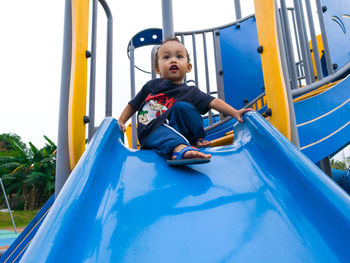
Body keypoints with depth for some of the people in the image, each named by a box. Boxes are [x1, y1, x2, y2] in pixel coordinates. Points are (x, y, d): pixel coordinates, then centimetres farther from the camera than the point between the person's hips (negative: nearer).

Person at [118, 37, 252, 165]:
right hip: (151, 134, 0)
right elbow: (133, 105, 17)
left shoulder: (189, 92, 5)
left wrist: (235, 112, -16)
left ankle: (198, 139, -11)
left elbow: (213, 102, -5)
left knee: (182, 106, -22)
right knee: (164, 134, -35)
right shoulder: (151, 85, 8)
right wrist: (121, 121, 8)